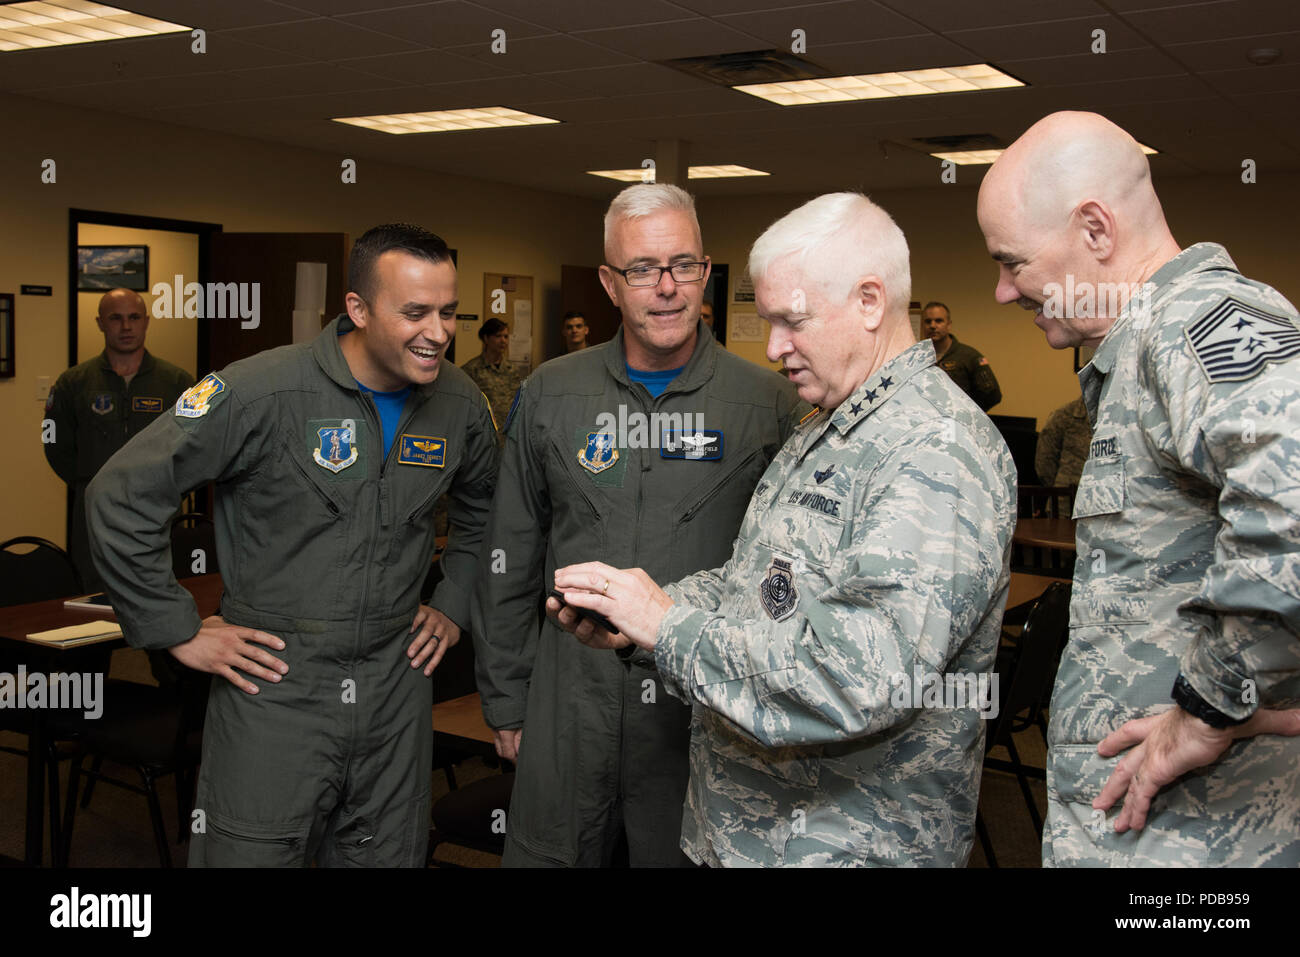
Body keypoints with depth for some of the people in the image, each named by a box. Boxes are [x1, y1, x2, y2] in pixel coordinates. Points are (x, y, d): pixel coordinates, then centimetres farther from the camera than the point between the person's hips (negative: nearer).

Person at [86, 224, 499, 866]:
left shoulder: (460, 405, 1)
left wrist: (454, 606, 14)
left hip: (396, 688, 5)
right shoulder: (264, 392, -16)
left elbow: (484, 508, 22)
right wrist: (178, 631, -9)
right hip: (274, 689, -4)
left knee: (389, 857, 16)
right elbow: (121, 496, -12)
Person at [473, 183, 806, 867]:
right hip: (569, 699, 2)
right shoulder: (549, 394, 3)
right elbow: (509, 561, 9)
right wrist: (505, 699, 9)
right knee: (545, 852, 13)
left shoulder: (769, 403, -3)